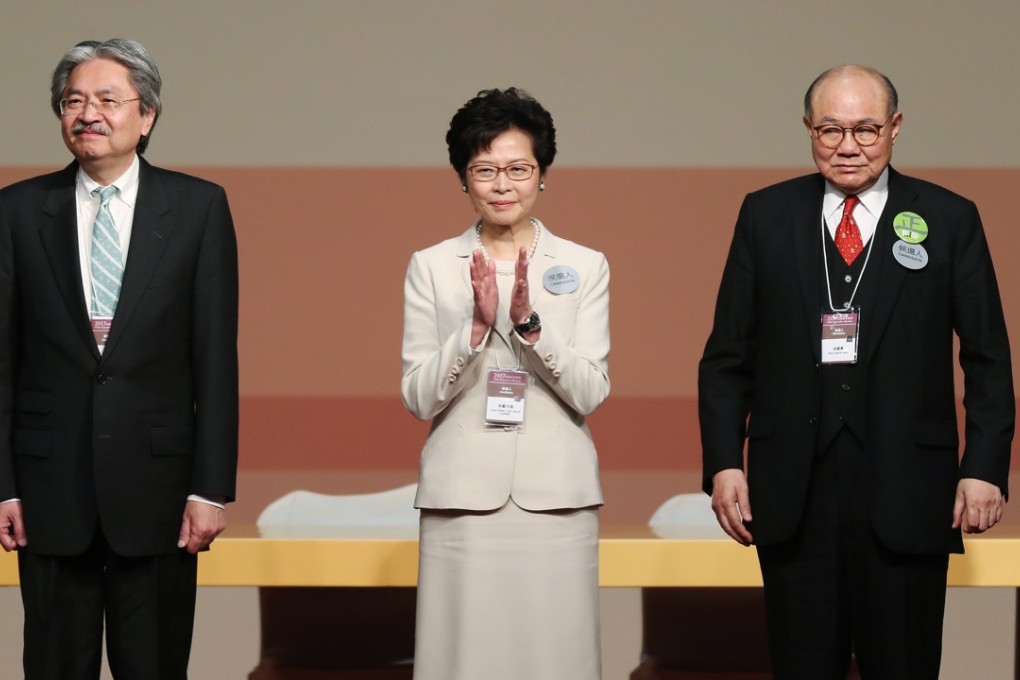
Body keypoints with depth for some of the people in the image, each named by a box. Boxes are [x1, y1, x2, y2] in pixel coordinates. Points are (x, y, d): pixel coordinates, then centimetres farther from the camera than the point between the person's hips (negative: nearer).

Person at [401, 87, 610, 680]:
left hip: (556, 495, 0)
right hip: (463, 497, 0)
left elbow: (590, 393, -2)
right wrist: (477, 325, -15)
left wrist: (530, 322, -16)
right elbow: (418, 398, 0)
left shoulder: (585, 267, 6)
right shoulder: (432, 268, 7)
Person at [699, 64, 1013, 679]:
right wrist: (724, 463, -1)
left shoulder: (950, 220, 4)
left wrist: (985, 467, -4)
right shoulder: (766, 216, 7)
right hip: (792, 490, 1)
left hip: (905, 493, -1)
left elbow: (988, 359, 4)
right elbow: (728, 355, 8)